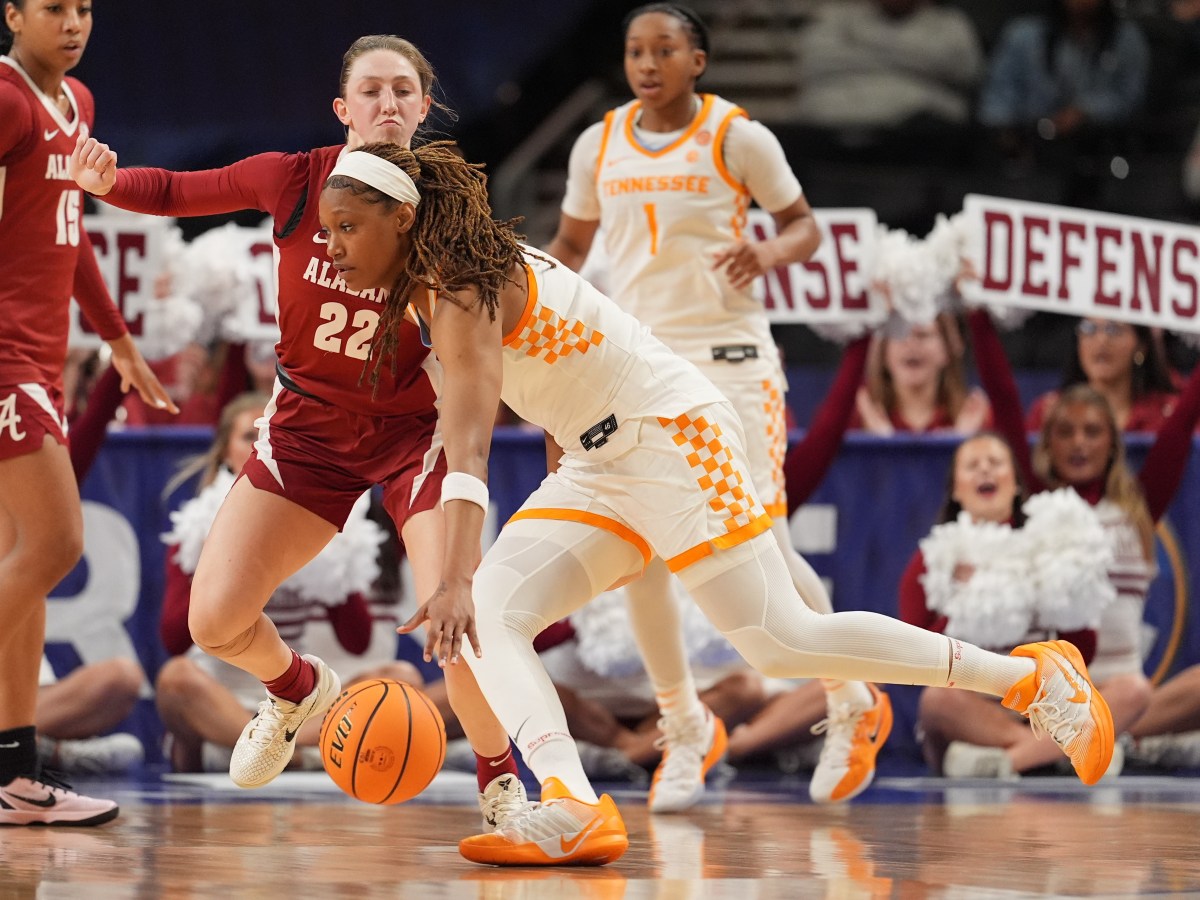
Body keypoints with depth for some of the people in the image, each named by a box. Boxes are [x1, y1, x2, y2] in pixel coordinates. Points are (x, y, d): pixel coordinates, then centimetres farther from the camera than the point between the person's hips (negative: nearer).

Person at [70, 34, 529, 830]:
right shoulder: (296, 180, -10)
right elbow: (175, 192, 0)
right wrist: (106, 180, -20)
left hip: (411, 426, -2)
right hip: (309, 423, 3)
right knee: (214, 622, -4)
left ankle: (501, 783, 4)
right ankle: (298, 690, 32)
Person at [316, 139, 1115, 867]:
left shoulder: (464, 294, -23)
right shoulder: (421, 292, 7)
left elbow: (469, 446, -38)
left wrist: (457, 582, -49)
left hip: (672, 434, -10)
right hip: (602, 466, 10)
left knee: (781, 642, -11)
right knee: (487, 618, -10)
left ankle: (1033, 675, 0)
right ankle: (573, 807, -26)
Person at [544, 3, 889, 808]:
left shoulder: (739, 137, -5)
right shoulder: (599, 146, 6)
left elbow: (805, 225, 3)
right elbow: (572, 243, 18)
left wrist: (768, 254, -19)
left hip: (729, 357, -4)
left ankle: (854, 707, 13)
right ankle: (687, 733, 13)